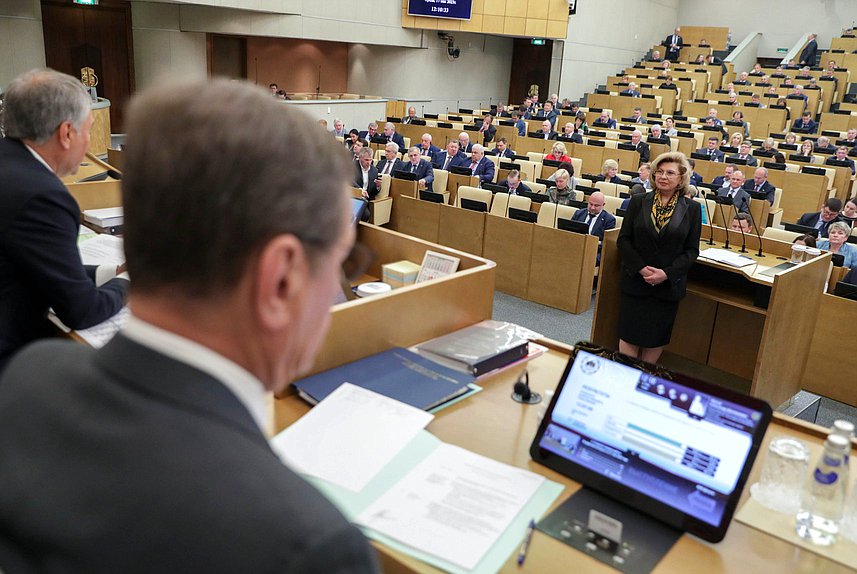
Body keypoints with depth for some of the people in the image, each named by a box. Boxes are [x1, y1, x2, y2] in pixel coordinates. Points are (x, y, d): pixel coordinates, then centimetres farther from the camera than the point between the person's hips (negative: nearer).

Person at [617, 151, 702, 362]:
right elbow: (623, 240, 0)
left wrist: (667, 273, -14)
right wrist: (640, 268, -13)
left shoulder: (691, 208, 1)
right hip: (635, 280, 0)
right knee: (629, 333, 3)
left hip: (669, 284, 0)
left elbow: (692, 250, 0)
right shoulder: (638, 202, 2)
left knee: (657, 337, 8)